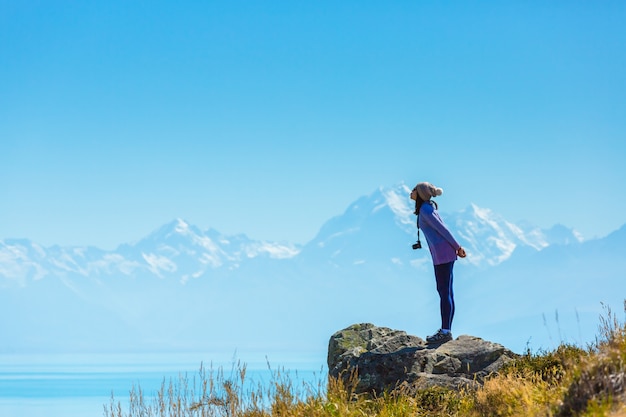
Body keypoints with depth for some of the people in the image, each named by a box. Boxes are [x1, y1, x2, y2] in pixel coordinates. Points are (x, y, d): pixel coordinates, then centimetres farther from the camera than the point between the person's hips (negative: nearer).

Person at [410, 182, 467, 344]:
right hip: (443, 253, 10)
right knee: (444, 290, 13)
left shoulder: (425, 210, -13)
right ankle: (445, 330, 19)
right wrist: (456, 248, 17)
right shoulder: (427, 207, 17)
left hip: (442, 252, -10)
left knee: (445, 291, -6)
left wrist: (457, 247, -9)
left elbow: (442, 229, -13)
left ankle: (446, 332, -4)